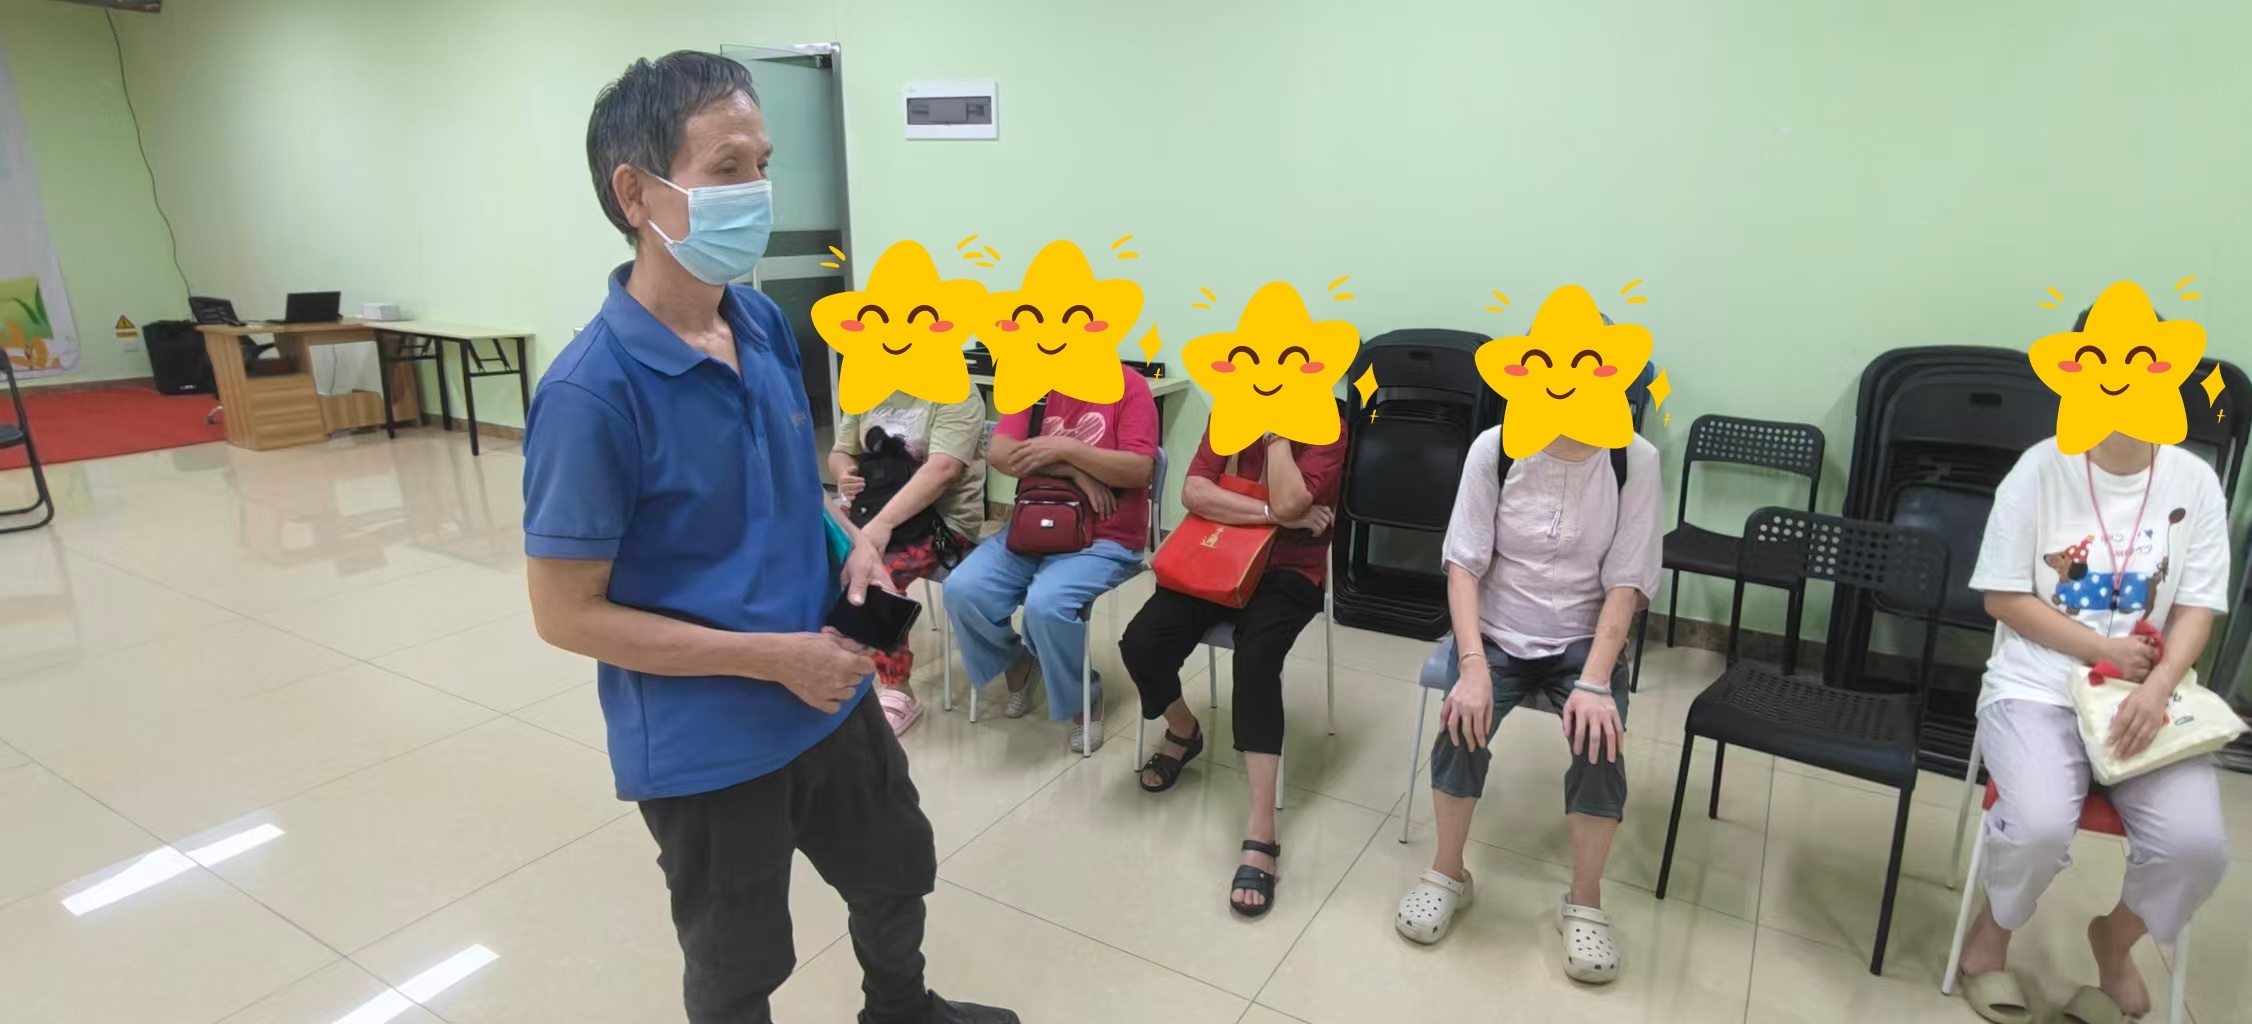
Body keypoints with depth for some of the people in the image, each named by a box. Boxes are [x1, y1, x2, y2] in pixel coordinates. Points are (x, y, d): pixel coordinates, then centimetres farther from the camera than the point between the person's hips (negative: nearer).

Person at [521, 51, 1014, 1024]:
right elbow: (567, 614, -20)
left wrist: (853, 545, -7)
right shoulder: (593, 393, -25)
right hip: (707, 745, -7)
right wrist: (774, 657, -22)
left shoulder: (766, 324, -3)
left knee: (896, 871, 29)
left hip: (831, 697, 7)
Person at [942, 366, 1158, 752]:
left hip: (1105, 539, -5)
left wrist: (1066, 449, -22)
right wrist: (1073, 471, -16)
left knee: (1045, 604, -30)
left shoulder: (1129, 387, -7)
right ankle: (1015, 660, 16)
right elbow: (1001, 453, -6)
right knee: (962, 590, -15)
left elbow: (1139, 471, -16)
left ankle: (1082, 699, -1)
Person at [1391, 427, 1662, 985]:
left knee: (1602, 738, -26)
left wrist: (1594, 683, -23)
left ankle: (1585, 899, -2)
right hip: (1496, 633, 0)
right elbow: (1463, 564, -12)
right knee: (1463, 723, -26)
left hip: (1585, 640, 0)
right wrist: (1474, 665, -24)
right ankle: (1447, 874, -1)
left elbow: (1626, 583, -11)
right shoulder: (1493, 448, -12)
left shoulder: (1636, 461, -11)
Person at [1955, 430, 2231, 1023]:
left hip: (2145, 696, 3)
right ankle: (1992, 933, 7)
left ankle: (2115, 938, 17)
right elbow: (2002, 597, -5)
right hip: (2036, 687, -3)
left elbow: (2196, 611, 0)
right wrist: (2104, 650, -14)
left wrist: (2156, 689, -16)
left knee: (2197, 845, -19)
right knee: (2039, 825, -27)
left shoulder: (2195, 483, 1)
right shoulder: (2041, 468, -6)